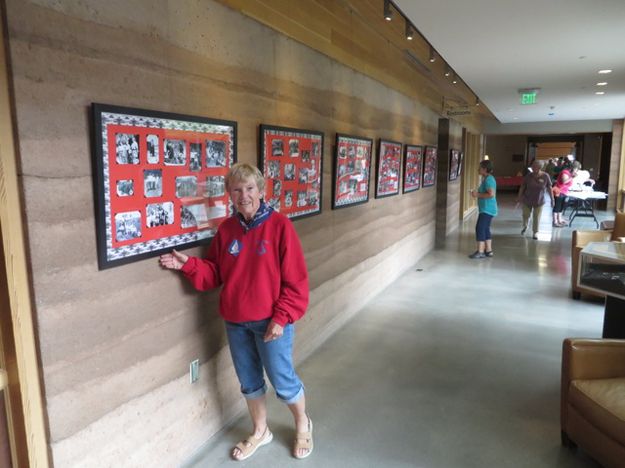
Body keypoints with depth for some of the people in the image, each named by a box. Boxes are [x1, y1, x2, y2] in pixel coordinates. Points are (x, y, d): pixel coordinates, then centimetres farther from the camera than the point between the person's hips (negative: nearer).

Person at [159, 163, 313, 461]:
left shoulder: (280, 226, -14)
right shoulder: (226, 230, 2)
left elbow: (295, 279, -14)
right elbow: (215, 274, 8)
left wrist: (281, 318, -16)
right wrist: (189, 265, -9)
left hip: (271, 320, -5)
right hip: (235, 322, 5)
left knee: (282, 381, 9)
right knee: (249, 381, 19)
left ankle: (303, 425, 38)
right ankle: (260, 432, 43)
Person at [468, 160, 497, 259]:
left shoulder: (488, 179, -16)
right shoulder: (487, 178, 15)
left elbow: (491, 194, -26)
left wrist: (478, 195, -18)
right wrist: (477, 193, 10)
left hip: (487, 209, -11)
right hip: (487, 209, 11)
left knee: (480, 228, -11)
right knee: (485, 229, 14)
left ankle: (480, 252, -10)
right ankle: (488, 251, 20)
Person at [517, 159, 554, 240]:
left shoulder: (545, 176, -13)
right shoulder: (528, 175, -10)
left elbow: (549, 188, -5)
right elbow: (522, 187, -2)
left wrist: (552, 199, -3)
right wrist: (519, 197, 1)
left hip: (539, 201, -1)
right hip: (527, 200, 1)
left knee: (536, 217, 5)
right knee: (526, 215, 14)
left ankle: (535, 232, 21)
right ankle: (525, 226, 43)